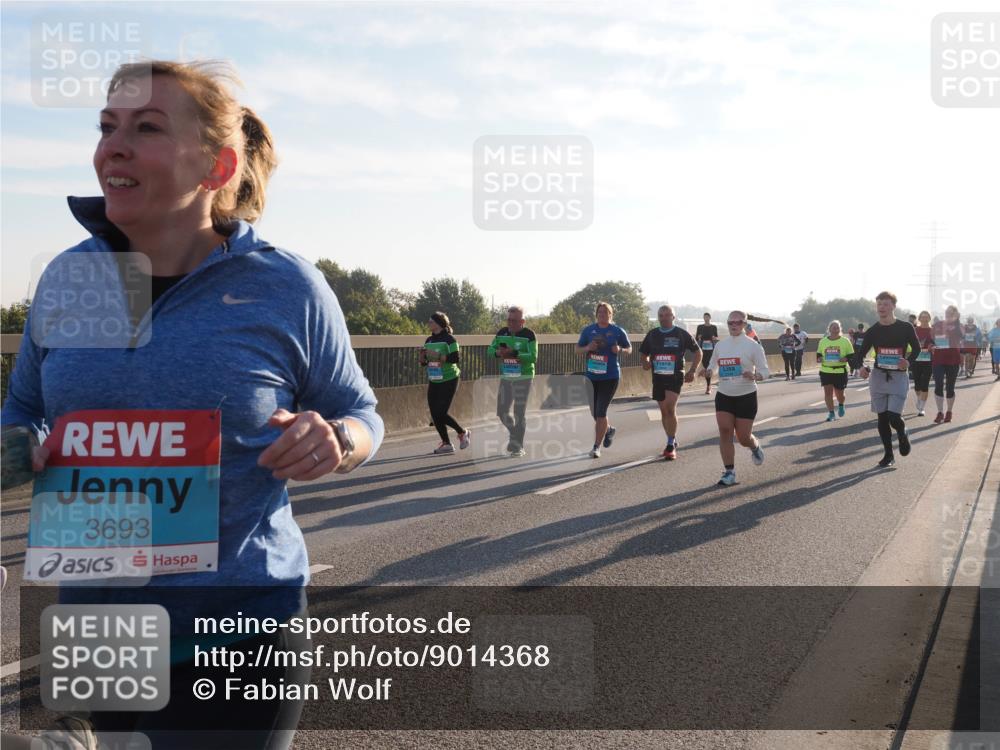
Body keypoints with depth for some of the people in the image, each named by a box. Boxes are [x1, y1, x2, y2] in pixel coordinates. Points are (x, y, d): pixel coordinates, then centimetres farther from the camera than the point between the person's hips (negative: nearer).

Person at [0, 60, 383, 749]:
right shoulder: (67, 279, 1)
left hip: (238, 633, -3)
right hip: (91, 628, 4)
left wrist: (334, 443, -19)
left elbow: (360, 414, 4)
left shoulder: (286, 288, -8)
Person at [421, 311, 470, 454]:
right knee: (434, 414, 1)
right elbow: (423, 363, 11)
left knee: (441, 413, -12)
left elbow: (455, 358, -20)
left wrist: (437, 356, -25)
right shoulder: (429, 340, 9)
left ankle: (463, 433, 12)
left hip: (448, 381, -7)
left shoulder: (449, 339, -10)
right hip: (433, 381, 7)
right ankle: (446, 444, 13)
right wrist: (423, 355, -9)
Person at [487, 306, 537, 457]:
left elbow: (534, 357, -19)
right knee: (502, 412, 7)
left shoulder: (529, 335, -11)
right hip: (506, 378, 5)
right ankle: (515, 436, 32)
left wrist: (513, 353, -28)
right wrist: (498, 352, -18)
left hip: (523, 378, -5)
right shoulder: (502, 332, 5)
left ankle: (518, 446, 5)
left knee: (519, 413, -4)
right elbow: (490, 350, 5)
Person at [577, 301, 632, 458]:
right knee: (594, 412, 13)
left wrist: (620, 350, -13)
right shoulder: (588, 330, 5)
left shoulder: (618, 331, -1)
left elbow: (629, 348, 10)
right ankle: (608, 430, 44)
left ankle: (597, 447, -4)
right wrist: (587, 348, -12)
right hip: (591, 376, 4)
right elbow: (577, 349, 10)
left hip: (610, 376, -4)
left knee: (601, 412, -11)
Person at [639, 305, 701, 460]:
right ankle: (672, 442, 25)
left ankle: (670, 444, -12)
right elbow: (644, 353, 20)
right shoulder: (652, 334, 10)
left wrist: (692, 370, -3)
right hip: (658, 377, 5)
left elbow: (698, 352, 7)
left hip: (675, 376, -5)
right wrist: (645, 362, -3)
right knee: (664, 411, 10)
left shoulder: (681, 334, 0)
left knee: (670, 408, -19)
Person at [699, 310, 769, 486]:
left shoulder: (753, 346, -7)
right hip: (723, 396, 3)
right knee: (725, 432, -10)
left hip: (746, 397, -3)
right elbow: (714, 364, 19)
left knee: (743, 438, 1)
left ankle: (755, 447, 39)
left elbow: (765, 371, -6)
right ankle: (729, 473, -3)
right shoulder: (720, 345, 5)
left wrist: (754, 376, -28)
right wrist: (705, 371, -4)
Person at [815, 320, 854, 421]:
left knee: (839, 393, 4)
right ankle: (831, 413, 4)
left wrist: (845, 359, -20)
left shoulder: (845, 341, -1)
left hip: (840, 371, -2)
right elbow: (818, 353, 16)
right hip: (826, 371, 2)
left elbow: (851, 355, 1)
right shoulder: (823, 341, 7)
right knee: (827, 391, -5)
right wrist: (819, 358, -6)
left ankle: (841, 405, 39)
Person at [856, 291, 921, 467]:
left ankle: (902, 434, 22)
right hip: (878, 376, 3)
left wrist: (909, 361, -13)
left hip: (898, 377, -3)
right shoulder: (872, 331, 2)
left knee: (894, 417, -13)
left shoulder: (905, 328, -5)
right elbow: (862, 353, 6)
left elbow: (916, 348, 7)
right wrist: (862, 367, -15)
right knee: (882, 418, 5)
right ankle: (888, 454, 18)